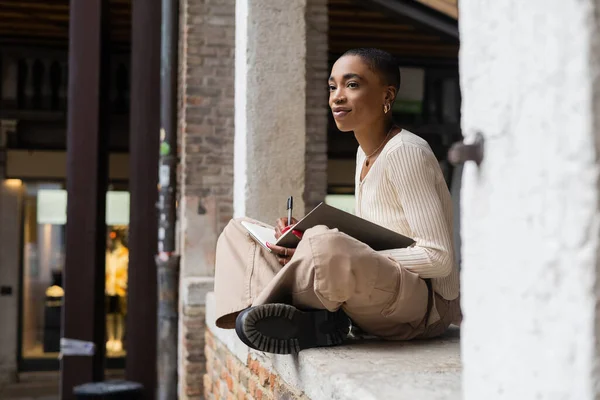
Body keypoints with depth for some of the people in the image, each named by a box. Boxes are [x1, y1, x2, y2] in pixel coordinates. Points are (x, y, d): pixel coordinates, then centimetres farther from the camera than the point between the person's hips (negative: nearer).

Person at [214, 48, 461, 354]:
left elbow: (438, 258, -19)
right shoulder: (366, 152, 12)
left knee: (325, 247, -42)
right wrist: (307, 235, -2)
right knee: (239, 232, 8)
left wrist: (329, 251, -22)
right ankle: (316, 324, -13)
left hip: (428, 305, -9)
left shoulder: (406, 152, -15)